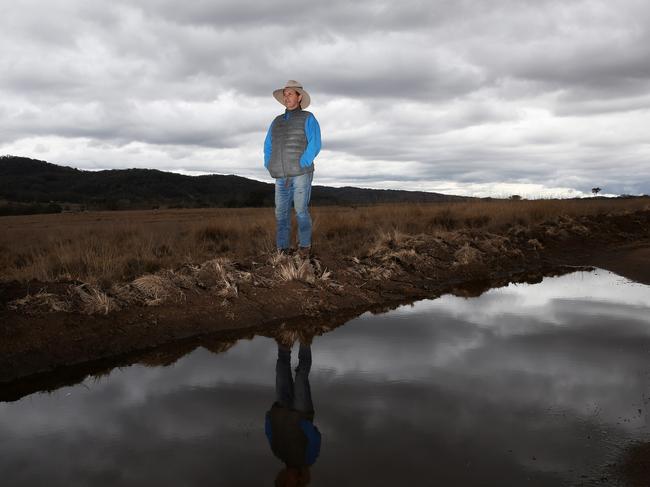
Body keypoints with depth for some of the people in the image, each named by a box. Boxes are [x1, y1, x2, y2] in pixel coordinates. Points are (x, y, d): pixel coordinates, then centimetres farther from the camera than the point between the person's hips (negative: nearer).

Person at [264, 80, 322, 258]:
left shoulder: (308, 118, 2)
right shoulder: (277, 121, 18)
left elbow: (314, 145, -10)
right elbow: (268, 146, 19)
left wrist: (301, 166, -15)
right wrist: (269, 167, 5)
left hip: (301, 174, -5)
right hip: (281, 177, 5)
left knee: (301, 211, -7)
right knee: (281, 213, 0)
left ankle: (305, 249, 1)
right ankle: (282, 250, 3)